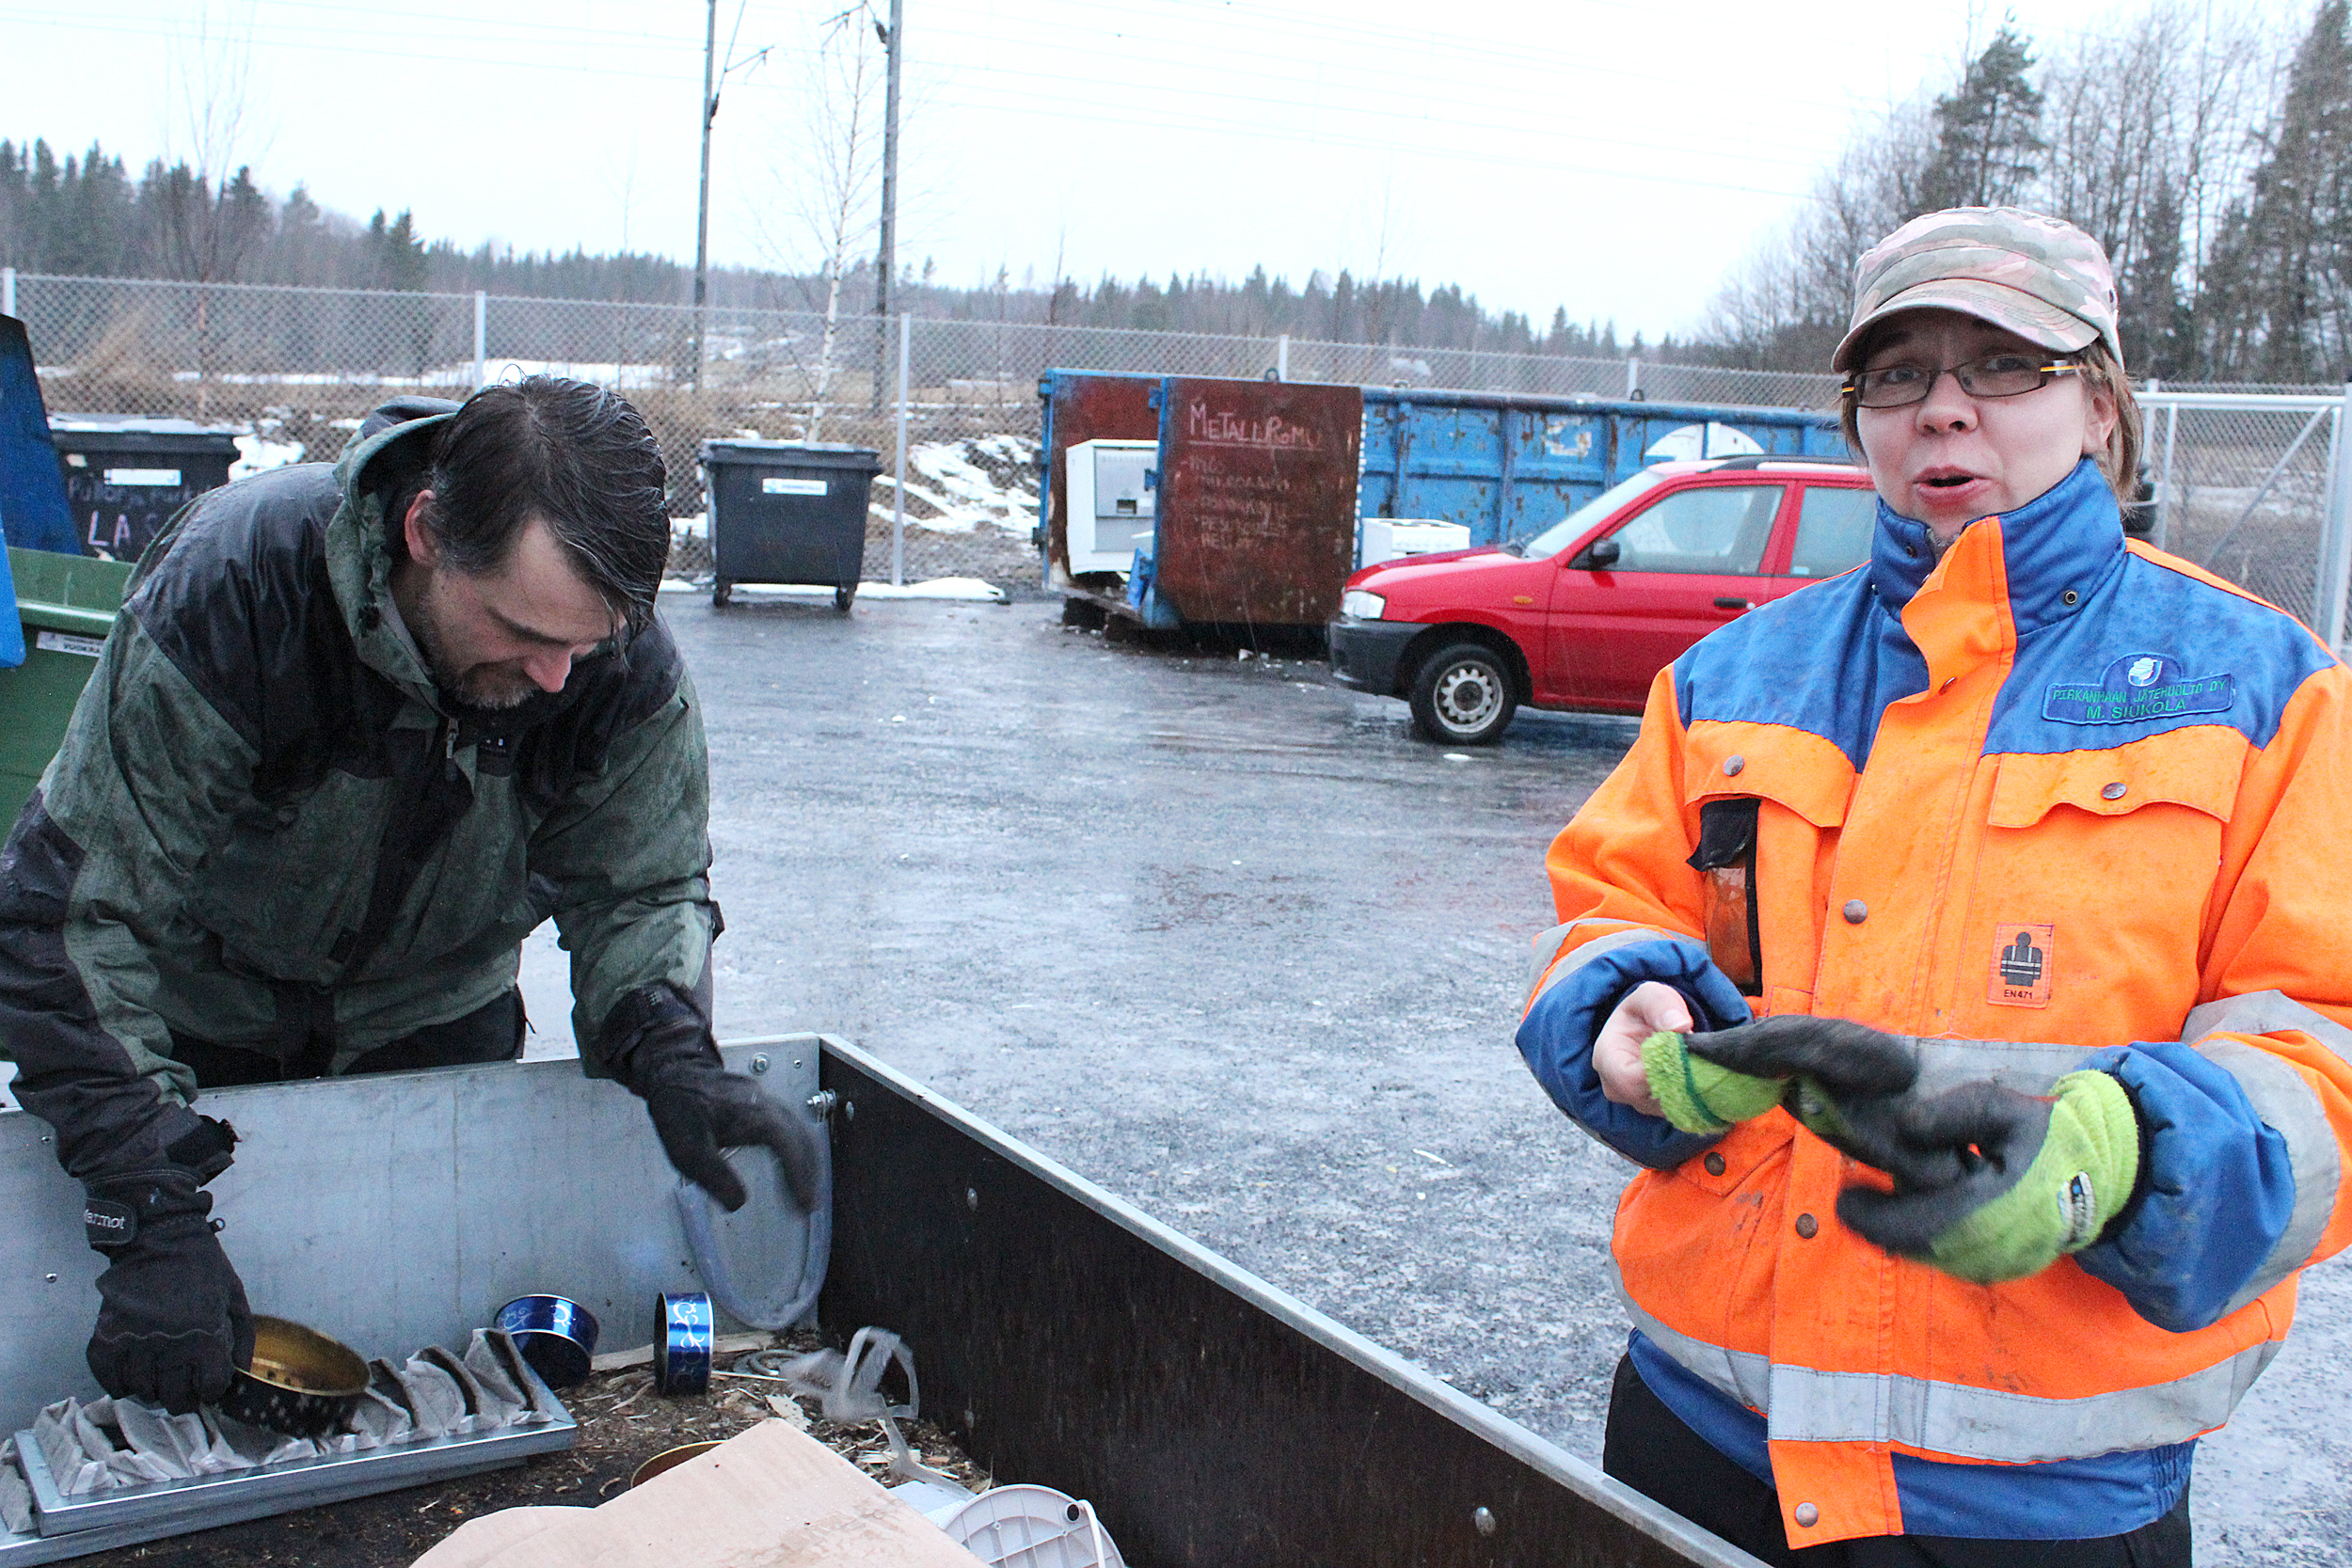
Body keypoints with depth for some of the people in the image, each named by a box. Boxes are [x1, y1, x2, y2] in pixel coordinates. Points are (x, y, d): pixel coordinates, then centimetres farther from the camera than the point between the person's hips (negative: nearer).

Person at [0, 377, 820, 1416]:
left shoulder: (628, 669, -27)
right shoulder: (230, 590, -37)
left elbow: (640, 887, -14)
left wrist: (672, 1057, -37)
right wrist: (153, 1221, -40)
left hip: (435, 1015, 2)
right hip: (203, 1018, -2)